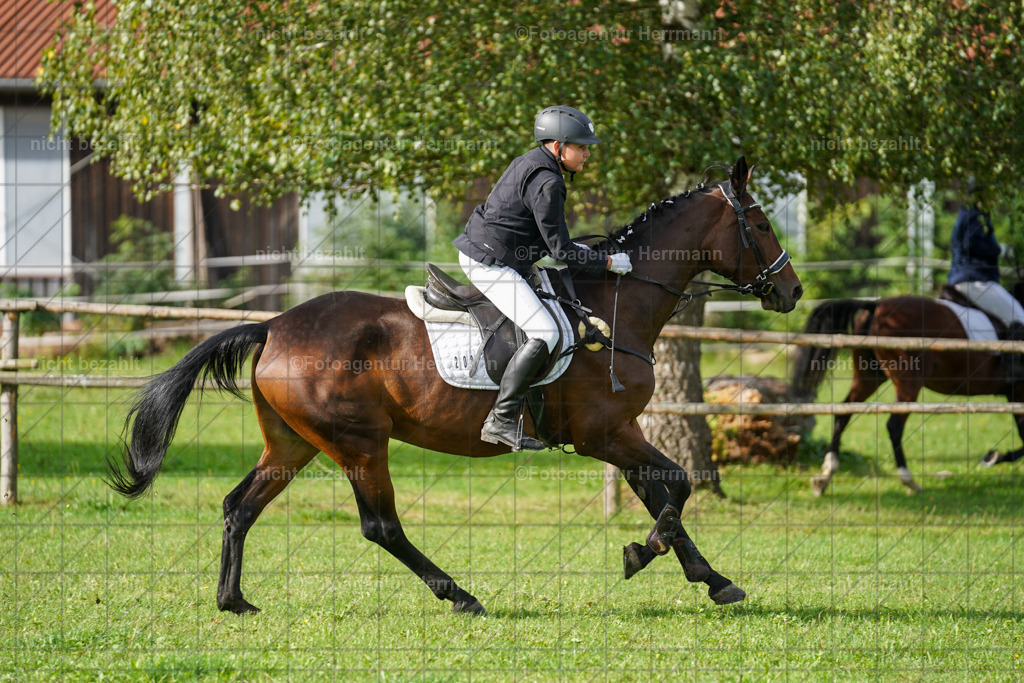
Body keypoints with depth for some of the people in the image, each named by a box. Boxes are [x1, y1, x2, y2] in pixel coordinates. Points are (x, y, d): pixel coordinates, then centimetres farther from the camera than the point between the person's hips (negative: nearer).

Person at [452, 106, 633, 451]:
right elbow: (560, 250, -17)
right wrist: (607, 262, -7)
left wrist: (576, 251, 17)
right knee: (545, 333, -20)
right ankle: (501, 420, -23)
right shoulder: (546, 183, -18)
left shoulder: (528, 164, 15)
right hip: (492, 264, -11)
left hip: (477, 254, 11)